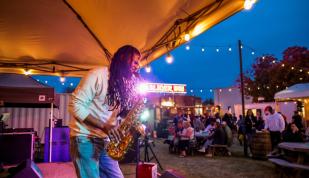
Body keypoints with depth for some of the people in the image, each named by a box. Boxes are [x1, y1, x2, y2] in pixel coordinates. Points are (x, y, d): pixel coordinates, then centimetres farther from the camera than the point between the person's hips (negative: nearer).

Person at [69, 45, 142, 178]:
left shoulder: (125, 85, 11)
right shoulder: (98, 75, -12)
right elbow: (75, 106, -16)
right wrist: (103, 125, -24)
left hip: (105, 141, 7)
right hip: (85, 138, -7)